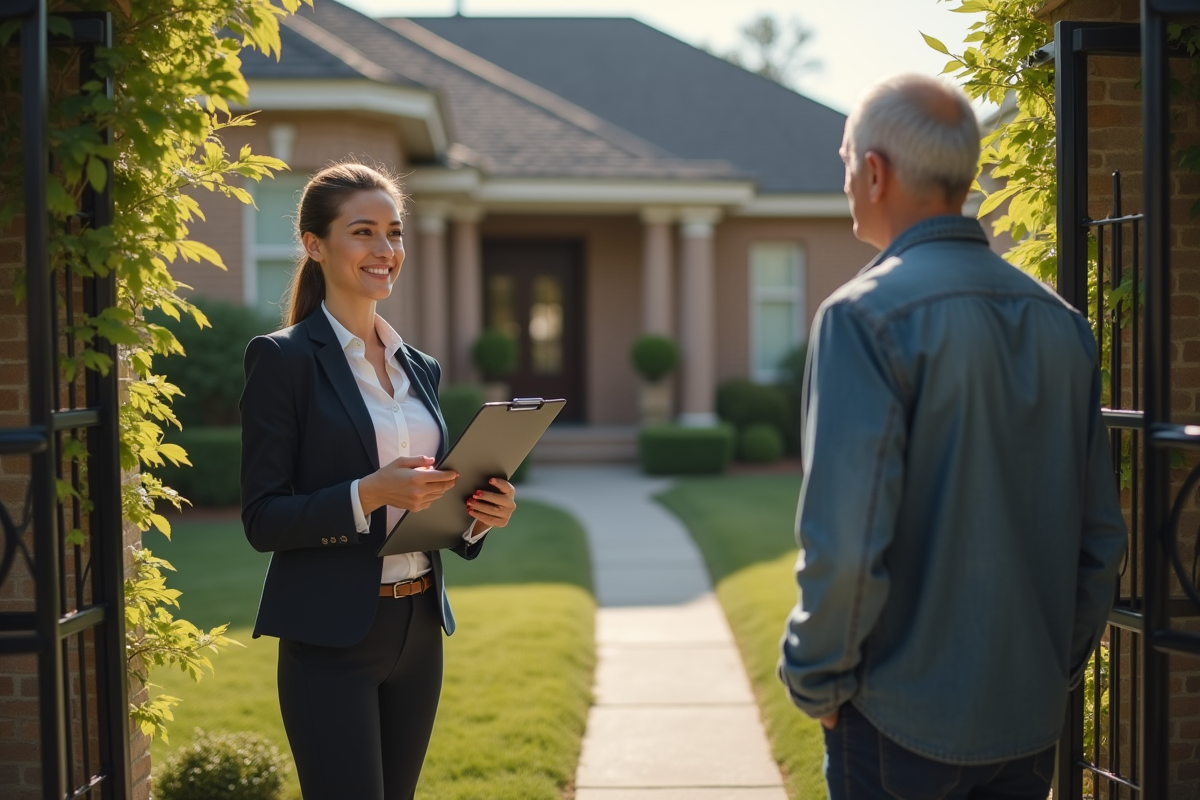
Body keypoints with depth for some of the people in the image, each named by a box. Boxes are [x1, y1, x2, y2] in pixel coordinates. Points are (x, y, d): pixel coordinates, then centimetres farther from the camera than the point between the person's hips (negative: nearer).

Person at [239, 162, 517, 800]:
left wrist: (477, 515, -3)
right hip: (331, 641, -6)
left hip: (418, 635, 7)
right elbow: (262, 519, -11)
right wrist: (368, 495, -24)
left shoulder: (420, 368, 13)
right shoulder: (283, 358, -7)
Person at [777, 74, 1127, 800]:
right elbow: (1101, 535, 9)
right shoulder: (1060, 320, 5)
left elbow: (845, 542, -21)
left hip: (903, 720, -6)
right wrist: (1060, 666, 18)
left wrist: (815, 680, -7)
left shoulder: (867, 317, -16)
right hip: (1030, 717, 6)